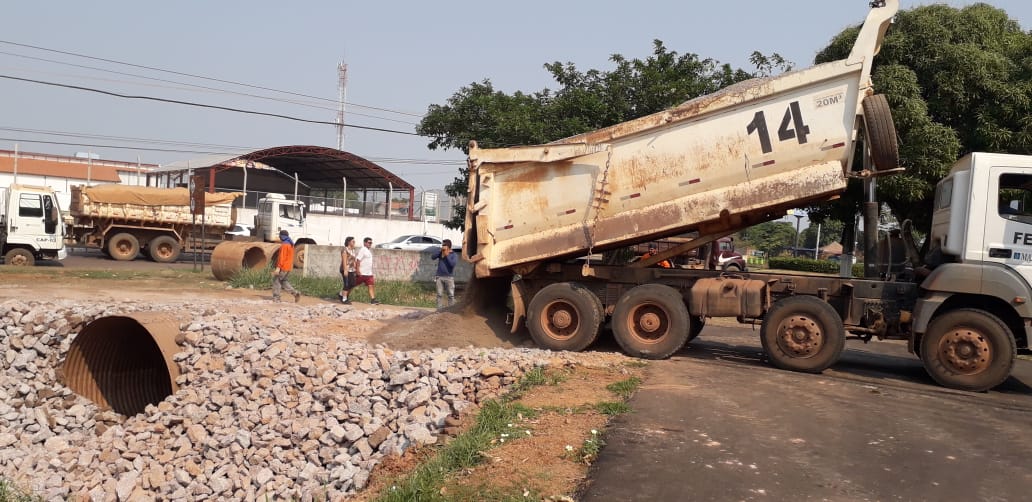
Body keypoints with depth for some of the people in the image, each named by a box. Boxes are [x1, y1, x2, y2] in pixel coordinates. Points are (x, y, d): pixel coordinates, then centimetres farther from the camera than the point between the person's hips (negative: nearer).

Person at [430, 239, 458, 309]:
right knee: (439, 294, 2)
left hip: (449, 277, -3)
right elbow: (433, 257, -1)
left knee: (451, 295, -3)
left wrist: (447, 255, -11)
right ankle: (439, 310, 4)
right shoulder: (440, 253, 11)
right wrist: (441, 251, -8)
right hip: (439, 277, 3)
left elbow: (453, 264, -14)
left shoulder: (454, 255, 1)